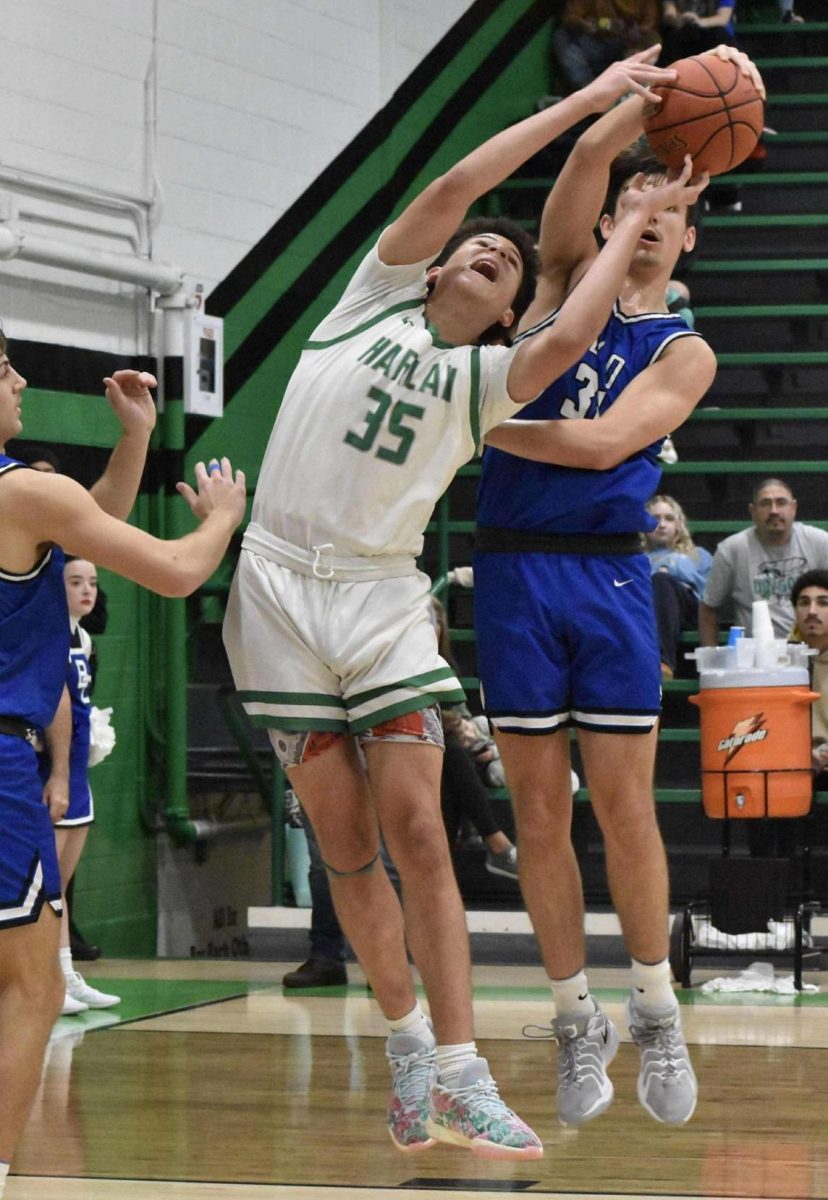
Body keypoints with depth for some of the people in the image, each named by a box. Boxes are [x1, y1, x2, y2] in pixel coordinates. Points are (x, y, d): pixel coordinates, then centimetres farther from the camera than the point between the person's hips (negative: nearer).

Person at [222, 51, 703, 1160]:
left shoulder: (486, 375, 9)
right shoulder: (377, 298, 9)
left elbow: (569, 337, -13)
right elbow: (453, 186, -3)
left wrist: (635, 223, 0)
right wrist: (589, 100, -2)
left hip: (384, 599, 0)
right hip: (282, 585, 0)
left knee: (416, 832, -9)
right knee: (347, 845, 2)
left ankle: (458, 1082, -10)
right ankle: (409, 1046, 16)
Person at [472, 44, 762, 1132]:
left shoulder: (685, 354, 6)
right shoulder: (564, 280, 11)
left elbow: (602, 443, -10)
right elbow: (591, 155, -5)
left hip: (610, 570, -1)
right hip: (516, 565, 1)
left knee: (624, 806, -3)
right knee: (539, 809, 2)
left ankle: (656, 1011, 13)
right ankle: (576, 1021, 13)